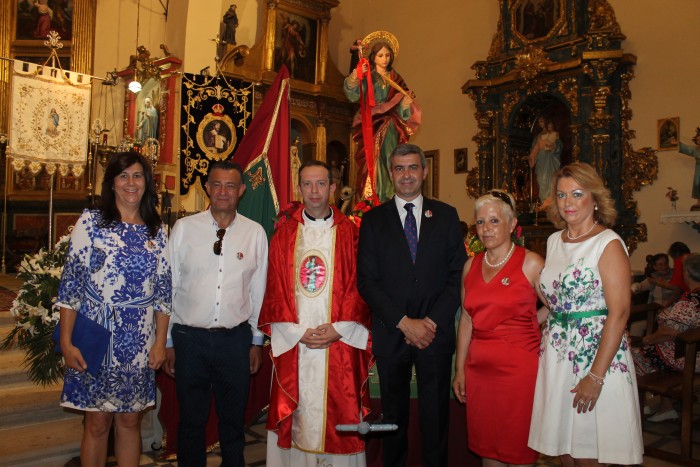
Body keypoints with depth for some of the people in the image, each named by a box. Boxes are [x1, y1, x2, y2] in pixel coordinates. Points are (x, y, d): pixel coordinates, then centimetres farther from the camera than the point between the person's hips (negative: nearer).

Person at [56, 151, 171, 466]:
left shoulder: (157, 231, 6)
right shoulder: (91, 221, -2)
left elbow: (163, 290, 6)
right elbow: (70, 283, -4)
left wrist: (161, 341, 2)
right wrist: (66, 342, -7)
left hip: (139, 342, 2)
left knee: (130, 420, 12)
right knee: (97, 422, 7)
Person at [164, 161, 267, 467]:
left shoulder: (255, 233, 1)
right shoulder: (184, 228, -1)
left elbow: (259, 290, 5)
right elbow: (169, 286, 2)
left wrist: (257, 340, 7)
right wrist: (168, 342, 3)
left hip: (236, 339, 1)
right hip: (190, 338, 0)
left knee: (233, 419, 15)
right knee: (191, 420, 13)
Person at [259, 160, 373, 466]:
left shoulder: (350, 233, 4)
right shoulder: (284, 234, 6)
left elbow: (359, 286, -1)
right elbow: (275, 289, 3)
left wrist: (339, 328, -11)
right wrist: (297, 331, -7)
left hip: (340, 341, -1)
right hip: (294, 343, 1)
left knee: (338, 410, 4)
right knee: (298, 414, 6)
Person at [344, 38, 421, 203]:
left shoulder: (395, 78, 15)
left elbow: (402, 106, 10)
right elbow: (353, 95, -14)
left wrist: (407, 101, -13)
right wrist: (354, 78, -33)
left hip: (390, 127, 3)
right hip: (372, 126, -3)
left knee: (389, 163, -2)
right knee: (372, 160, -11)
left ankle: (388, 199, 1)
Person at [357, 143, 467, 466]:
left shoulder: (446, 215, 5)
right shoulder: (373, 220, 3)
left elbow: (458, 274, 0)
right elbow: (367, 281, -4)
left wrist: (433, 321, -10)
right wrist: (404, 322, -12)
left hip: (436, 331, 0)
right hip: (390, 333, 0)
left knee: (435, 414, 10)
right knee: (393, 415, 13)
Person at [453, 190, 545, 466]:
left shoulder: (531, 263, -6)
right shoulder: (471, 265, 8)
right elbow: (466, 319, 11)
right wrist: (459, 369, 10)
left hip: (519, 365, -4)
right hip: (479, 367, 5)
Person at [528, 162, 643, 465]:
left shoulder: (609, 244, -10)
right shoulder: (554, 241, 10)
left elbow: (619, 313, -15)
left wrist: (596, 376, -18)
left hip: (599, 353, -6)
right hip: (556, 355, 6)